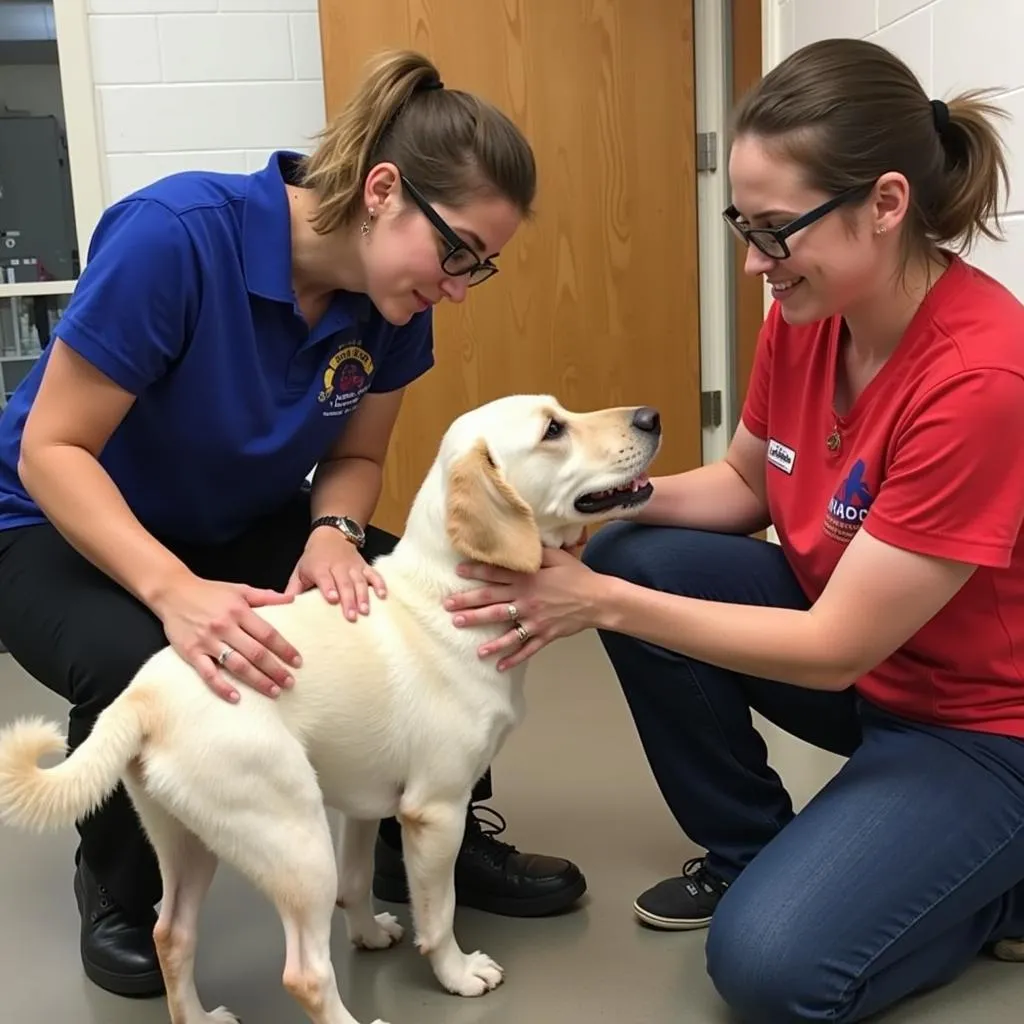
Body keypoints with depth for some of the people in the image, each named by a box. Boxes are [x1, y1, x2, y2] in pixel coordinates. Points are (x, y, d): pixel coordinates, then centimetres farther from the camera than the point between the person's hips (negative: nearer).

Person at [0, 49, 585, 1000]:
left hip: (242, 529, 5)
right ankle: (118, 890, 0)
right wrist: (174, 590, -42)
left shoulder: (392, 299, -13)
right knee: (140, 674, -35)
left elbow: (356, 456, -1)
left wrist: (332, 535, -24)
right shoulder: (175, 235, -31)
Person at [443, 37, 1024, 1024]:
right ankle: (749, 852, 9)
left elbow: (833, 648, -28)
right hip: (855, 654, 7)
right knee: (633, 561, -11)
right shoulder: (808, 309, -9)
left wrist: (597, 603, -26)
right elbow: (745, 483, 6)